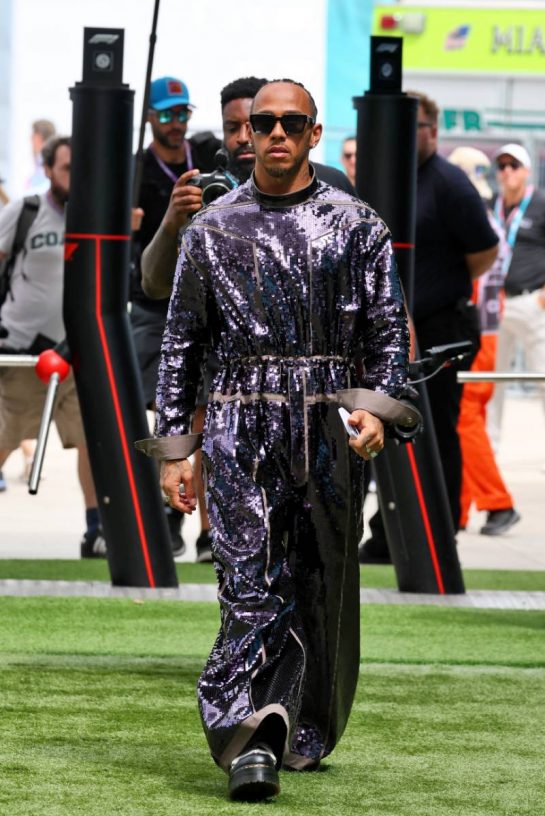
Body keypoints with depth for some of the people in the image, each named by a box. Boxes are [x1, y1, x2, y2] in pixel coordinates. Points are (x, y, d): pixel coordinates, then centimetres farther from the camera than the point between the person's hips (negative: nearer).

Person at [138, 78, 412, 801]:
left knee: (324, 590, 6)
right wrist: (173, 449, 7)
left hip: (331, 432, 1)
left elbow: (389, 332, 7)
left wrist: (375, 406, -11)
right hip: (242, 425, -1)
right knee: (251, 586, -13)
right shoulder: (212, 228, 10)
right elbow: (182, 345, 13)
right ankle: (250, 740, -25)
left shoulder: (357, 225, 8)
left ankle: (307, 735, 19)